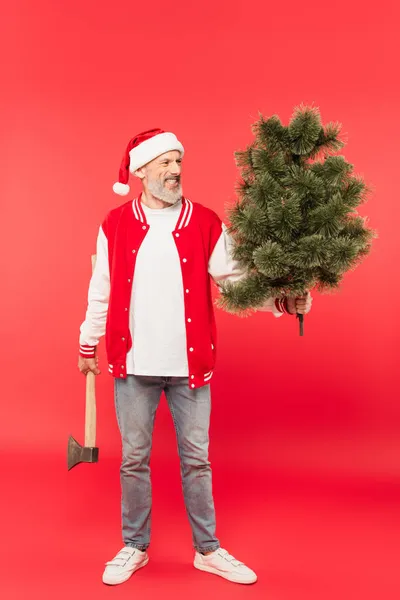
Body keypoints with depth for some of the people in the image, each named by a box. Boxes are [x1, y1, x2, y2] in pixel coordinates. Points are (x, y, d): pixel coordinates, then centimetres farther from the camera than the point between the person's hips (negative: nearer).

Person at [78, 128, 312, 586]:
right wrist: (88, 343, 11)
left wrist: (279, 301, -21)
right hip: (132, 363, 0)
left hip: (189, 362, 0)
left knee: (196, 458, 12)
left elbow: (235, 277, -6)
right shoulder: (115, 224, 1)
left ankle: (208, 549, 30)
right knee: (134, 459, 13)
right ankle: (134, 547, 33)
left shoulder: (205, 223, -1)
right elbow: (101, 289, 6)